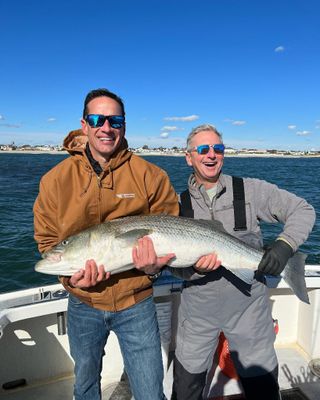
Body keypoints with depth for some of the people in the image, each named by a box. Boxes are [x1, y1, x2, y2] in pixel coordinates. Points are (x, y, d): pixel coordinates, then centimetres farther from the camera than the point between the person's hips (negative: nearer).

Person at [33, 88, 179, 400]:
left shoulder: (149, 175, -11)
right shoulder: (55, 180, -7)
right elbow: (47, 239, -1)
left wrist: (154, 264, -21)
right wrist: (70, 274, -17)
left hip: (136, 303, -1)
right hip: (83, 304, 2)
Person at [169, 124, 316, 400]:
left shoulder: (251, 190, -6)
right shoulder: (180, 203, -3)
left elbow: (303, 210, -2)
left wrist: (285, 244, -18)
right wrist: (193, 268, -25)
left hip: (248, 304, 0)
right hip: (198, 307, 1)